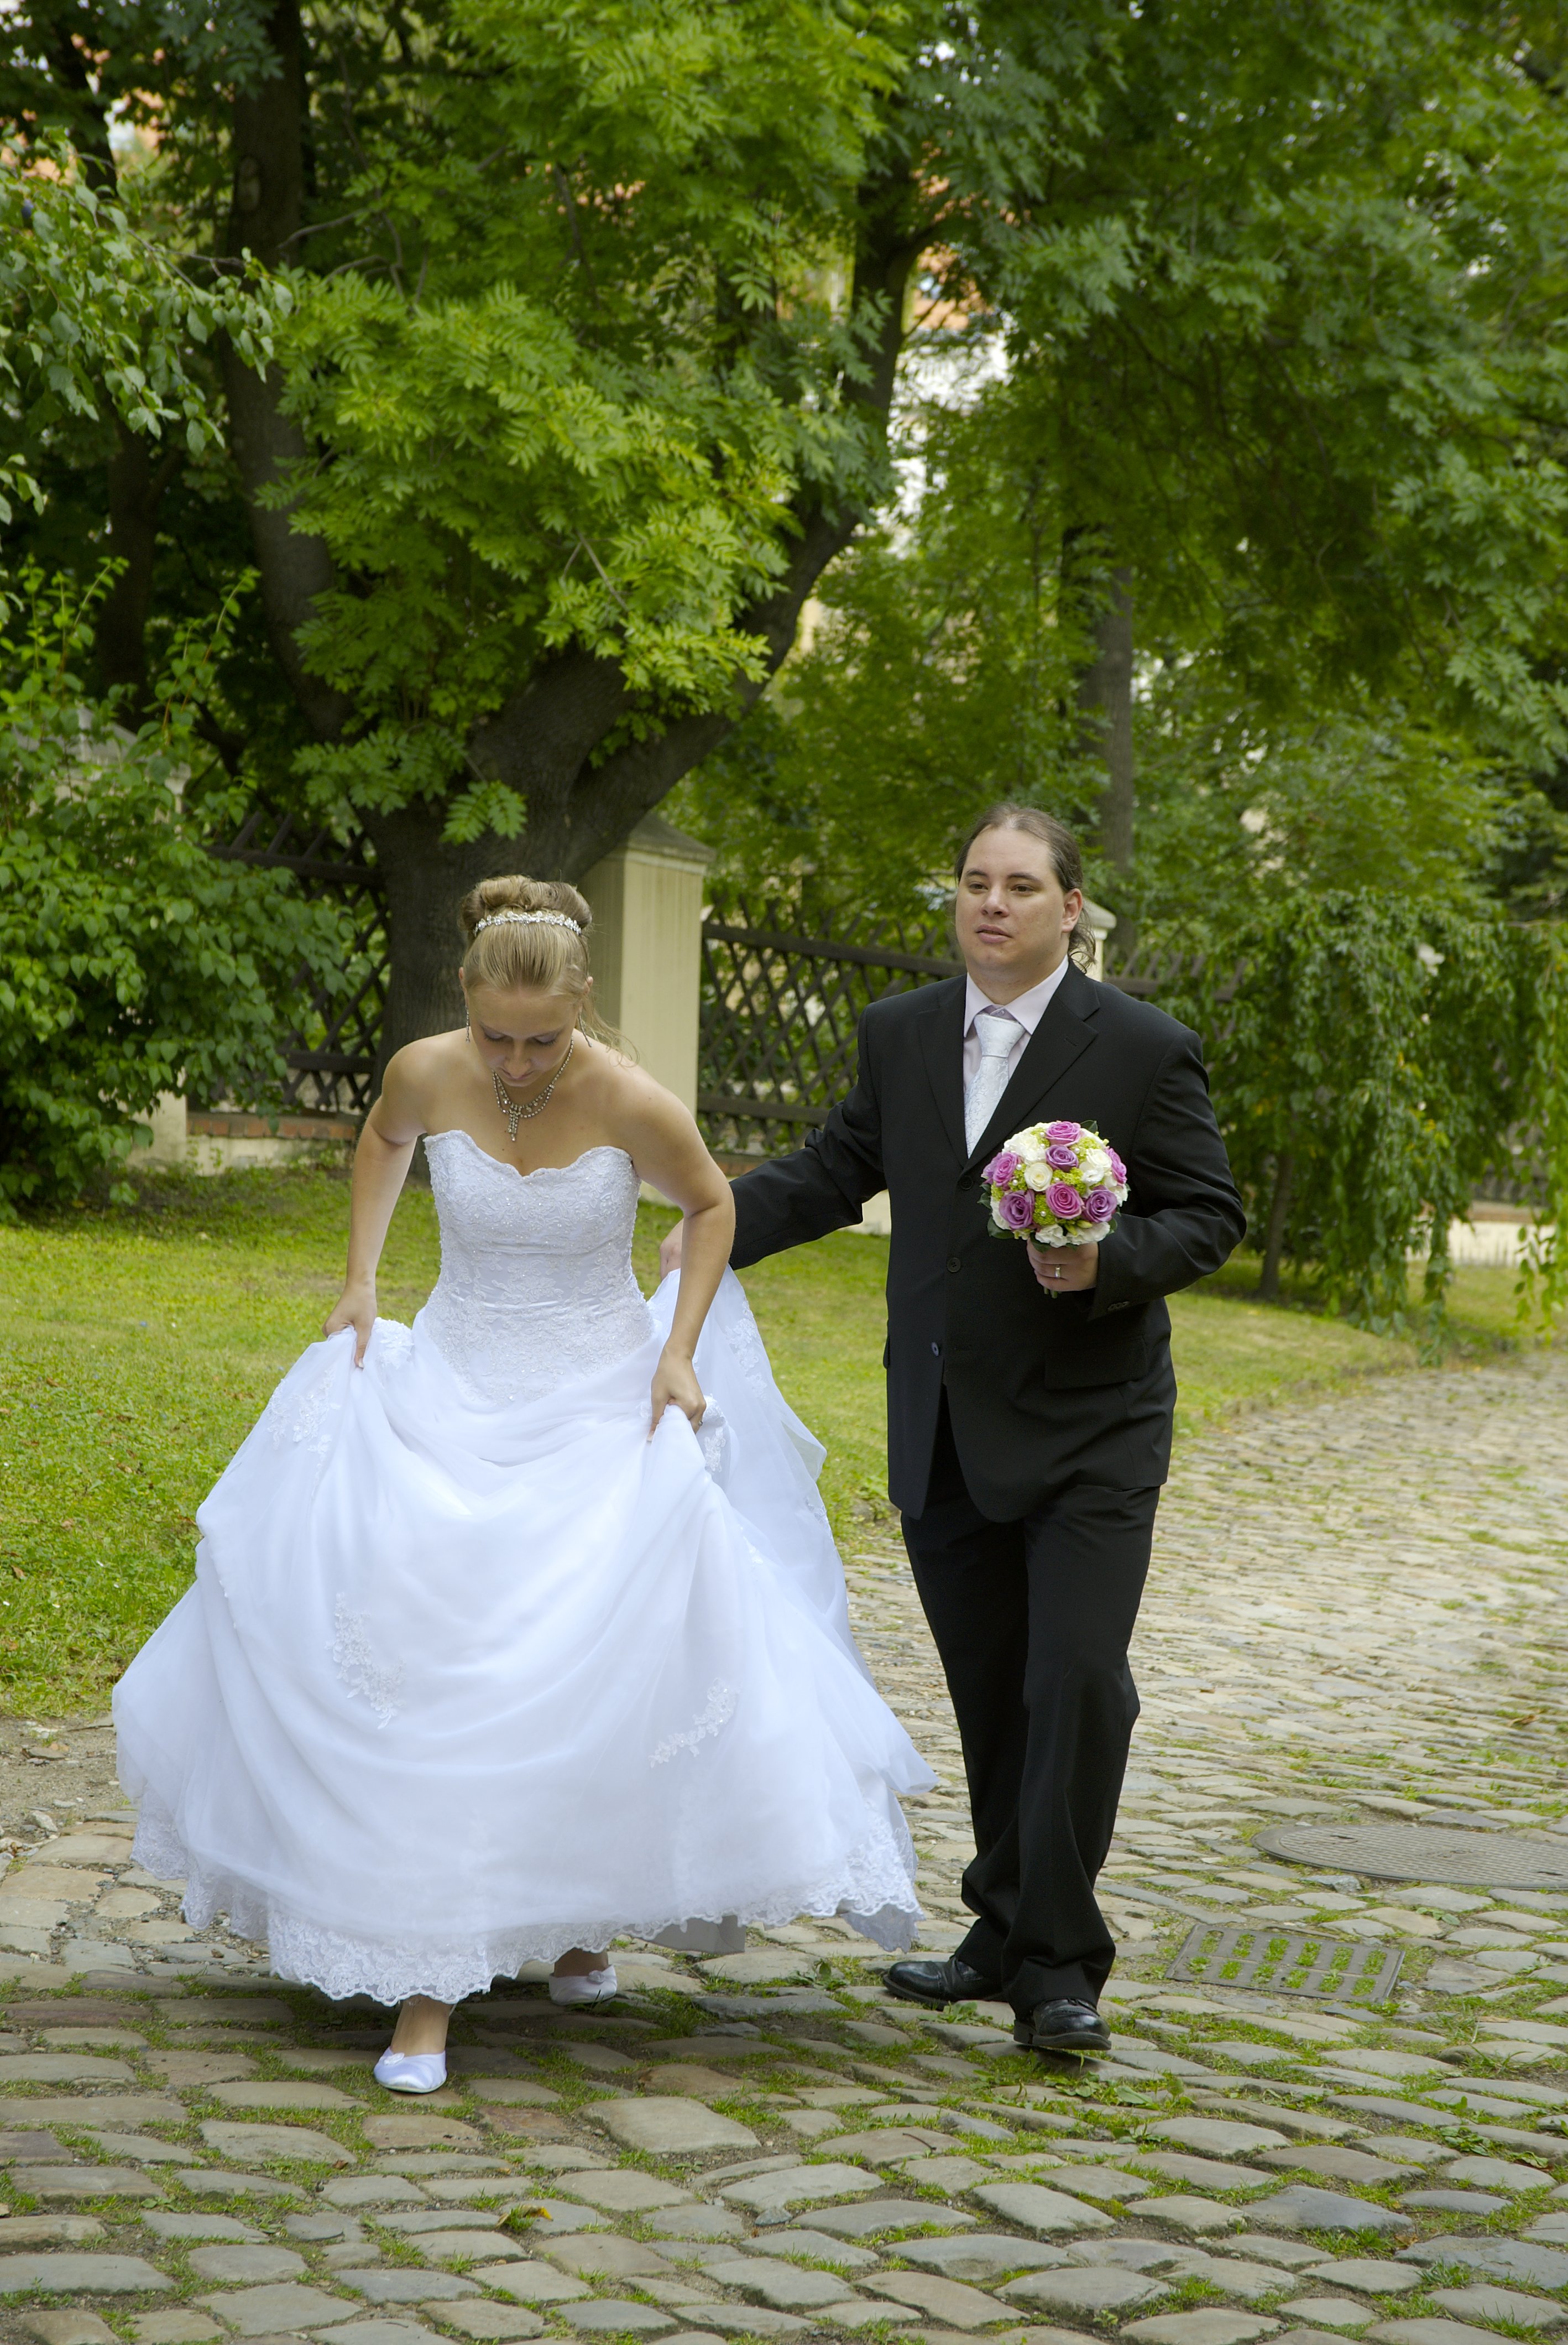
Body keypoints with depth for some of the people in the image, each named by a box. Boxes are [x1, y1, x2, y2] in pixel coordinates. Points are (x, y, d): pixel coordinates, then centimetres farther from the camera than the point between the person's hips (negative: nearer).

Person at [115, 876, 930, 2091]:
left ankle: (583, 1922, 17)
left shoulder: (634, 1104, -17)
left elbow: (712, 1206, 4)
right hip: (456, 1387, 1)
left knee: (600, 1668, -10)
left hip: (602, 1407, -1)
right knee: (429, 1668, -11)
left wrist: (680, 1352, -3)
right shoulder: (427, 1072, -11)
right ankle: (427, 1988, -7)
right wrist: (361, 1279, 7)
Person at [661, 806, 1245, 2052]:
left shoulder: (1144, 1048, -6)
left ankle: (1058, 1963, -1)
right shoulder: (901, 1034, 7)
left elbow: (1210, 1213, -4)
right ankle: (1007, 1935, 24)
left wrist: (1108, 1262, -21)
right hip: (945, 1434, 4)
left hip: (1087, 1433, -4)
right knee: (989, 1694, 11)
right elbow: (839, 1167, 18)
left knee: (1078, 1677, -11)